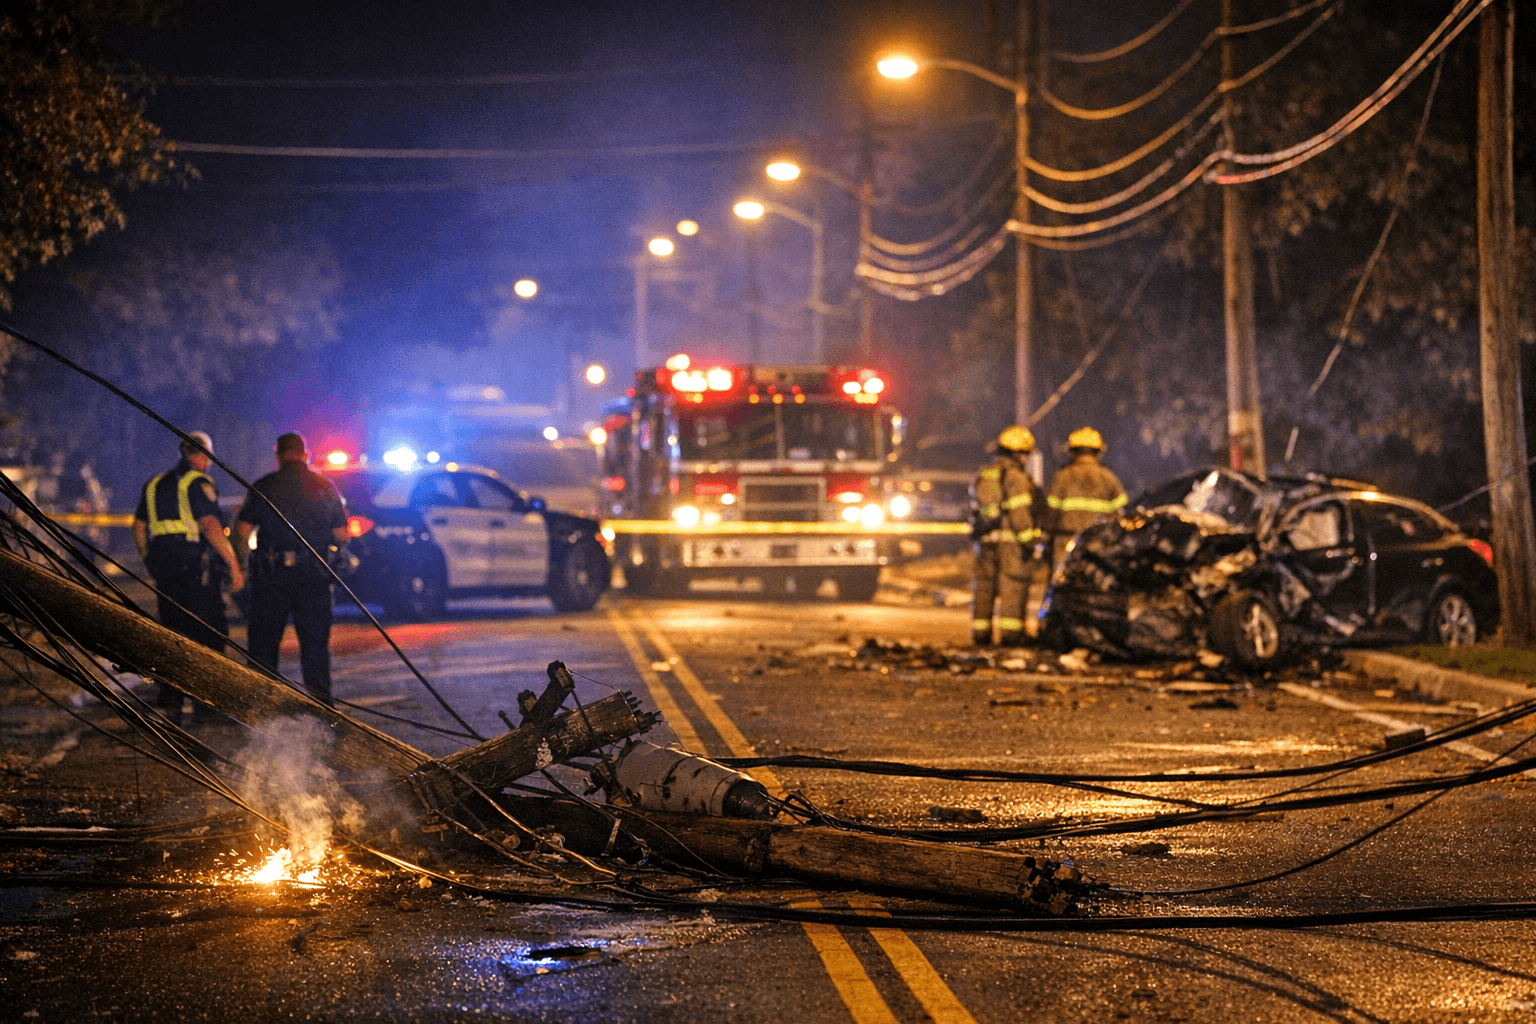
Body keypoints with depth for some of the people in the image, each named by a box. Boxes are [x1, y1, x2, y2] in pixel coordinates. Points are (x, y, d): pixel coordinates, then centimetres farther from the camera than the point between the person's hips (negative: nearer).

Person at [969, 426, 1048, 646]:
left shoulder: (981, 476, 14)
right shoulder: (1014, 475, -10)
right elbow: (1019, 511, -15)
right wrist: (1028, 539, -13)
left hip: (985, 539, 7)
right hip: (1011, 538, -7)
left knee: (984, 585, 10)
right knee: (1013, 586, -5)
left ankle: (980, 632, 10)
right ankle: (1010, 633, -9)